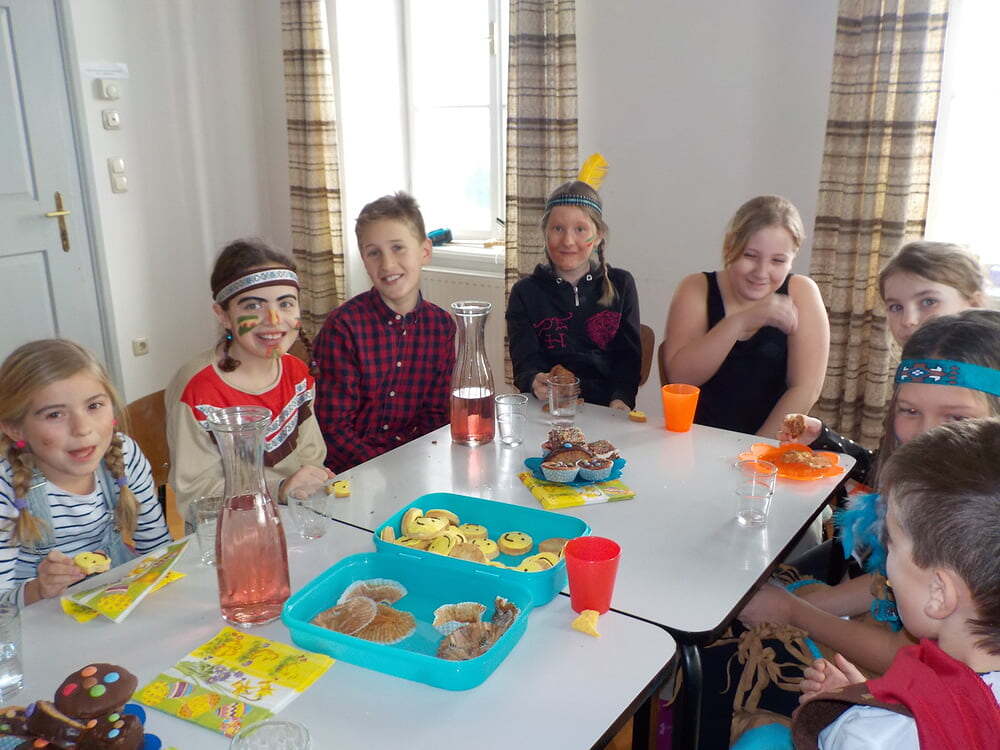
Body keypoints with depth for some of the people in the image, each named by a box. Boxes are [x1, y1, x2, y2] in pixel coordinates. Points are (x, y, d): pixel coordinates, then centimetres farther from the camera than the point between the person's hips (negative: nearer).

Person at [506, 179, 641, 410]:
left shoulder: (621, 285, 13)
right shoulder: (525, 293, 9)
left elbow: (628, 356, 6)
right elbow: (525, 363, 0)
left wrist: (620, 400, -14)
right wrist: (535, 381, -25)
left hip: (607, 409, 0)